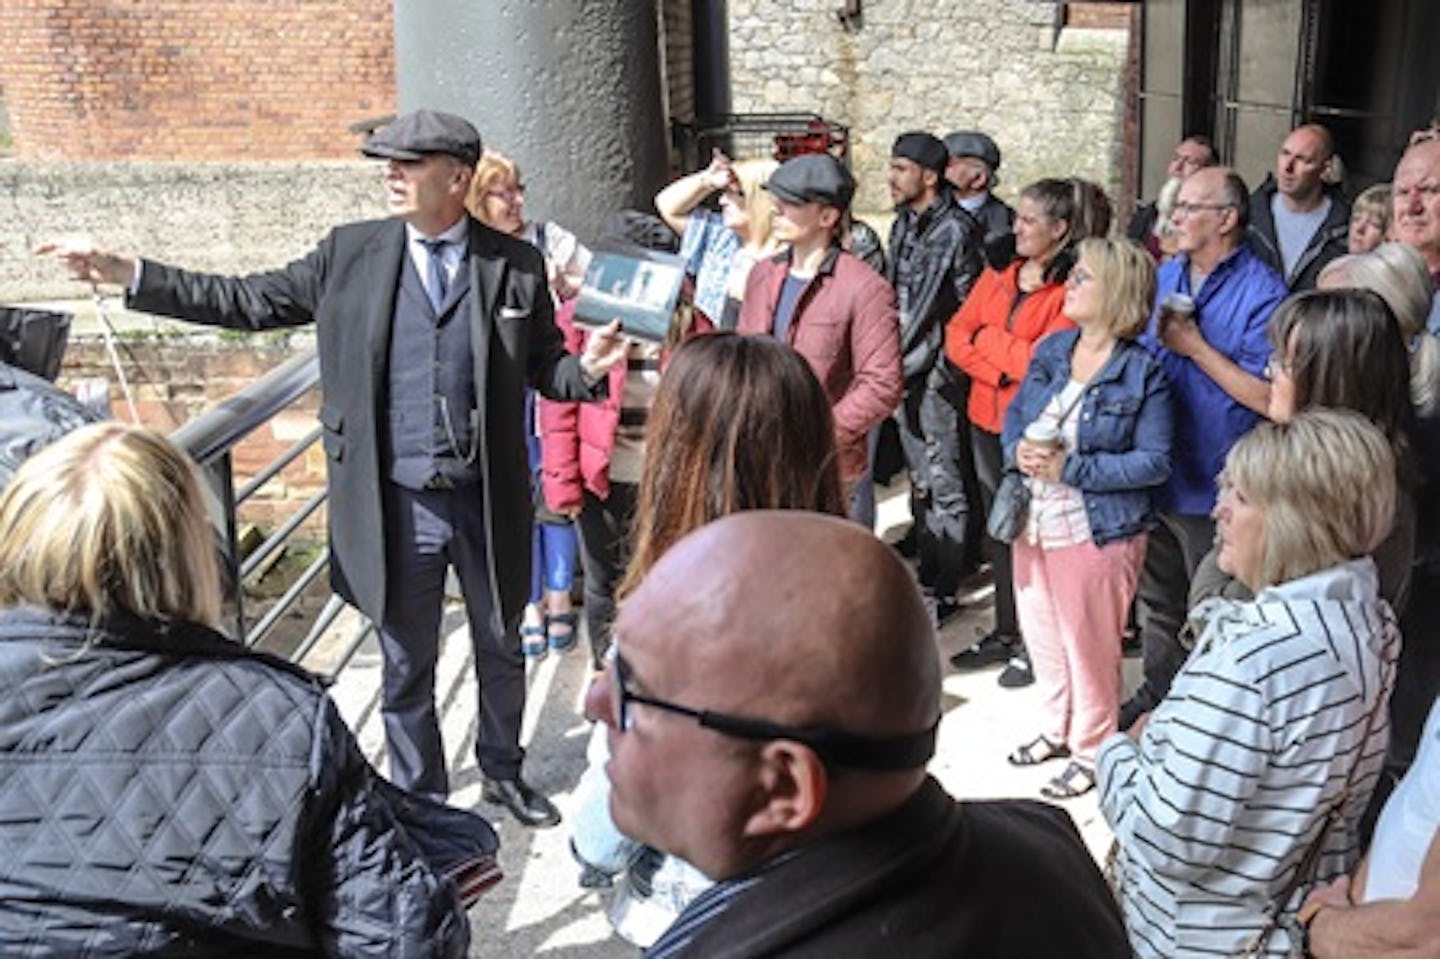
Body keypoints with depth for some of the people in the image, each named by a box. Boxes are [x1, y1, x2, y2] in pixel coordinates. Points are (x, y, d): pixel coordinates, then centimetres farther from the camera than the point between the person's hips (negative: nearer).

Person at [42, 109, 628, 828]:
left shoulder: (515, 264, -2)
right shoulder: (350, 253, 0)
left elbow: (543, 368, 3)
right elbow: (248, 302, 5)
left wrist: (587, 367, -19)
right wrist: (126, 275, -1)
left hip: (489, 500, 0)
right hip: (396, 505, 0)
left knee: (501, 649, 19)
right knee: (407, 669, 13)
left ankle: (502, 773, 44)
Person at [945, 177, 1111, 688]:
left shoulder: (1074, 288, -11)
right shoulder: (997, 276, 9)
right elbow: (956, 338, 4)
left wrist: (988, 339, -7)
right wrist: (1005, 369, -11)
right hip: (988, 421, 7)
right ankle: (1005, 632, 30)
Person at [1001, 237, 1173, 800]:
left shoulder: (1142, 374, -14)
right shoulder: (1051, 350, 4)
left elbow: (1155, 461, -16)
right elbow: (1015, 414, 11)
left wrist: (1072, 467, -22)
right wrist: (1018, 449, -12)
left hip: (1096, 532, -6)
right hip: (1033, 523, 6)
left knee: (1089, 646, 9)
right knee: (1041, 635, 19)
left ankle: (1090, 752, 29)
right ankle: (1057, 729, 41)